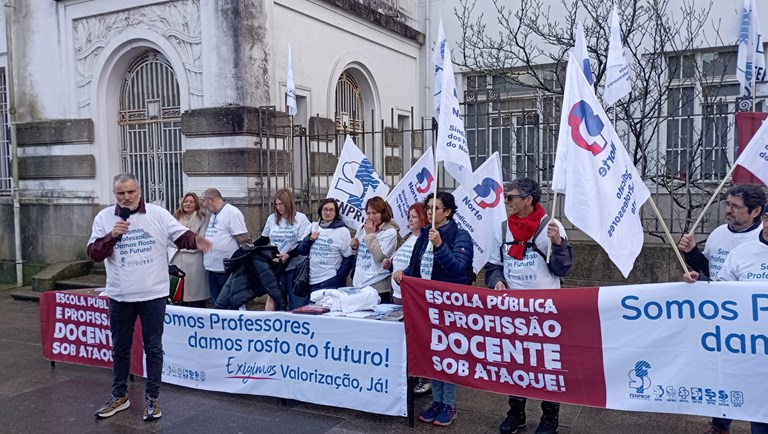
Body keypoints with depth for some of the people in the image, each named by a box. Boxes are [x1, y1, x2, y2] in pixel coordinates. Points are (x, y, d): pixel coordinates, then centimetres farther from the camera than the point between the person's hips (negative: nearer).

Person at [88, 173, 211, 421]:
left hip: (153, 295, -2)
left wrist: (195, 241, -30)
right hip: (120, 296, 2)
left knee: (153, 348, 6)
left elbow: (181, 236, -8)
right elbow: (94, 254, -2)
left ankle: (152, 398, 18)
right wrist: (112, 236, -19)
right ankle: (120, 396, 32)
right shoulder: (104, 218, 1)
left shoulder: (158, 215, -4)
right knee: (120, 348, 16)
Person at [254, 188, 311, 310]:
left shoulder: (301, 218, -7)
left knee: (297, 304, 2)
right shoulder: (272, 218, 6)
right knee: (278, 300, 11)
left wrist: (288, 255, -25)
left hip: (296, 267, -4)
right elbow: (264, 239, 18)